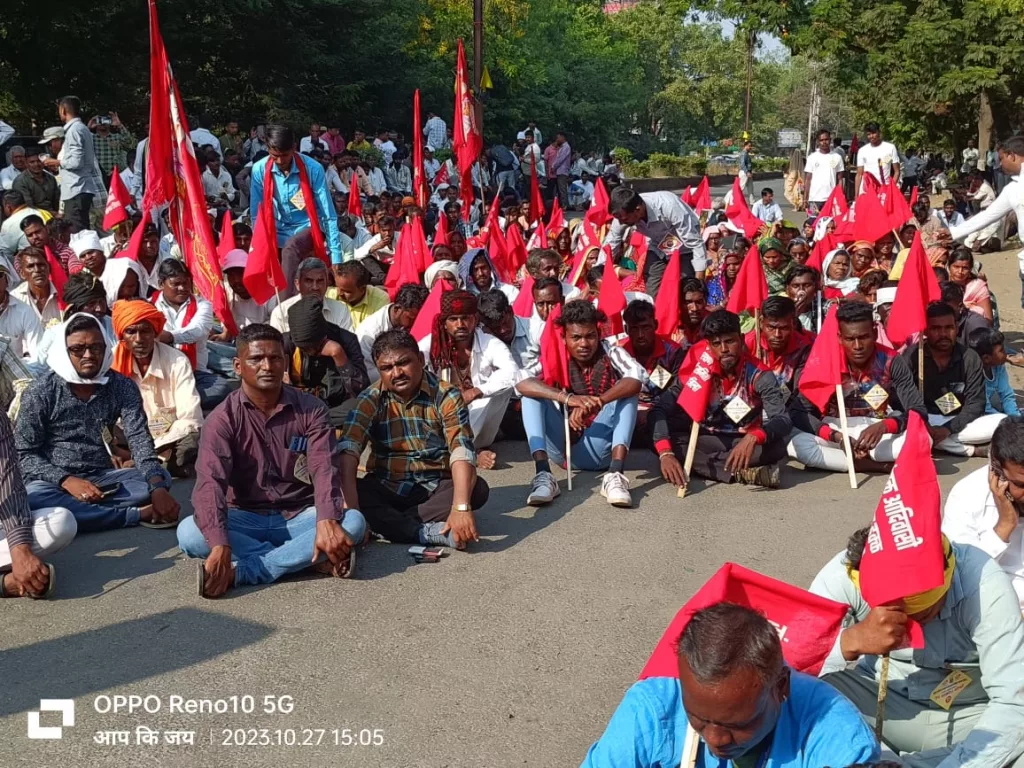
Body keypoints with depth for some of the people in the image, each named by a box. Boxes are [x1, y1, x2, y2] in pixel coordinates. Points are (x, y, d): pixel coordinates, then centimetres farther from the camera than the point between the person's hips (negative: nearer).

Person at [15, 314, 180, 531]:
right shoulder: (41, 391, -7)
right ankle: (138, 514, -31)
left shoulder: (122, 386, -1)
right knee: (33, 497, -37)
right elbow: (23, 453, -7)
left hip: (102, 478, 2)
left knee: (162, 479, -20)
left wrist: (157, 486, -31)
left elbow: (139, 441, -12)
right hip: (56, 481, -2)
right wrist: (66, 480, -25)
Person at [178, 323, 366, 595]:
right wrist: (220, 546, -39)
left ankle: (241, 572, -29)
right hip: (246, 519, 0)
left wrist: (327, 522, -38)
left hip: (299, 517, 1)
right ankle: (307, 559, -29)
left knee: (353, 522, -29)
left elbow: (324, 469, -16)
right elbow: (210, 482, -22)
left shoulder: (311, 410, -4)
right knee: (189, 532, -29)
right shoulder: (222, 419, -8)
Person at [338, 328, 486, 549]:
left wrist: (460, 508, -39)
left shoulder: (446, 396, -10)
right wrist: (348, 501, -36)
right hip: (386, 489, 1)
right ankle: (427, 532, -36)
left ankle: (385, 522, -26)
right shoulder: (370, 399, -4)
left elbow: (462, 451, -23)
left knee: (478, 488, -29)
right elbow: (348, 449, -18)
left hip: (436, 488, 0)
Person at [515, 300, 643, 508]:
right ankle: (543, 474, -33)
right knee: (533, 392, -17)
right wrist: (567, 398, -41)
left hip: (599, 448, 0)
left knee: (626, 390, -19)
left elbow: (637, 378, -26)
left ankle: (615, 474, -35)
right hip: (563, 448, 1)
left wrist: (597, 403, -42)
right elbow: (521, 382, -25)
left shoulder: (610, 353, -6)